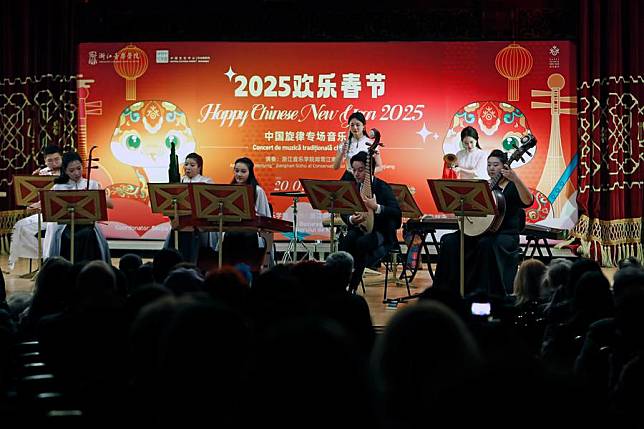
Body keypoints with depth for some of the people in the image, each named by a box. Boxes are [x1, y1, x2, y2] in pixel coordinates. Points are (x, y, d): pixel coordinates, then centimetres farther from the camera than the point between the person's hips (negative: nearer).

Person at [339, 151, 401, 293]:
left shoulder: (382, 187, -8)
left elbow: (396, 212, -21)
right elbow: (344, 213, 6)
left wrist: (376, 207, -35)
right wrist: (351, 219, -18)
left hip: (380, 232, -4)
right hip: (359, 229, 4)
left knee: (362, 243, -36)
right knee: (346, 241, -30)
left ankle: (353, 286, -26)